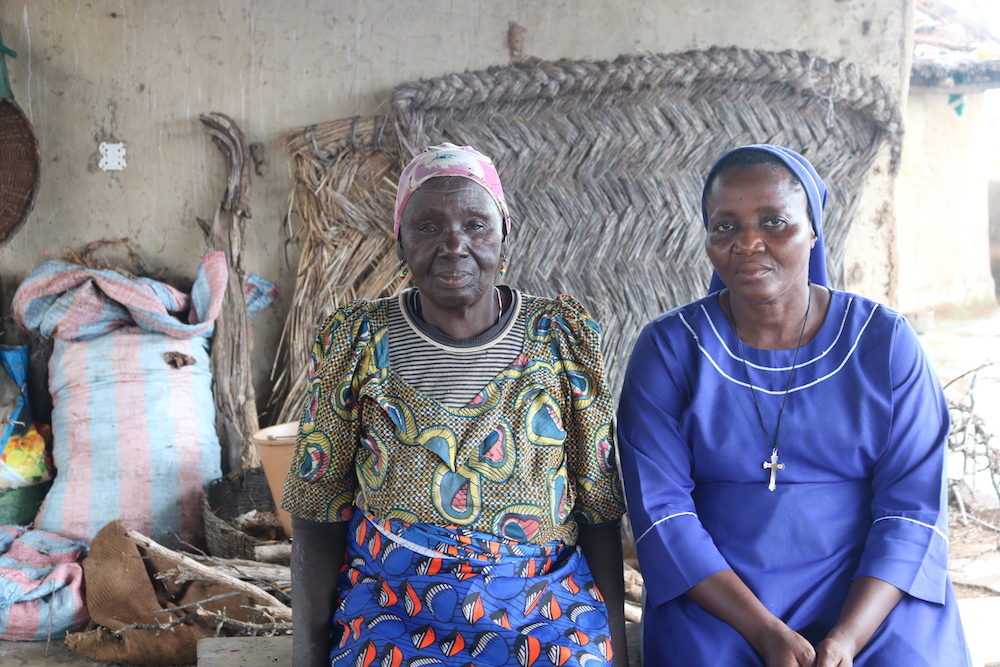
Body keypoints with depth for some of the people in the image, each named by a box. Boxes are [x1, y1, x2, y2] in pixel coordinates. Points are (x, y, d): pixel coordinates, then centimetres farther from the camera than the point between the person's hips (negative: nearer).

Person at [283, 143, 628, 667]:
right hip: (392, 620, 0)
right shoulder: (354, 343, 0)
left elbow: (599, 512, 3)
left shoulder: (566, 339, 1)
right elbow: (318, 518, 2)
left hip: (546, 622, 1)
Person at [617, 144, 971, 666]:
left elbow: (912, 506, -3)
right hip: (716, 597, 0)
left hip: (870, 594, 1)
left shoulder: (884, 341, -1)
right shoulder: (668, 348, -3)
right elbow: (660, 509, -7)